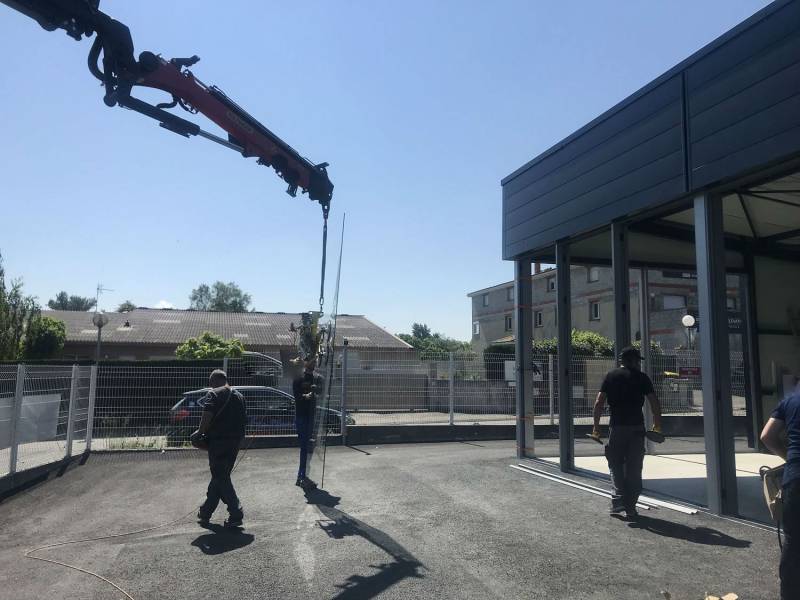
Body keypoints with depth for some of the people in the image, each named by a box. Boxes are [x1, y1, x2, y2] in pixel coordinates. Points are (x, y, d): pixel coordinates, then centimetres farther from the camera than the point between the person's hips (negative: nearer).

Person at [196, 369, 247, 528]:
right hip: (236, 440, 7)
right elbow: (244, 419, 14)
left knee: (221, 478, 0)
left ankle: (236, 514, -6)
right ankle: (205, 512, 28)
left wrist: (200, 432, -6)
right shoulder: (238, 396, 14)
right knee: (221, 476, 17)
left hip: (218, 440, -7)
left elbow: (207, 417, -20)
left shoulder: (213, 394, -7)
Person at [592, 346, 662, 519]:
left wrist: (596, 426, 2)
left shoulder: (610, 376, 5)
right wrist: (657, 425, 9)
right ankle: (630, 507, 12)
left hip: (617, 427, 0)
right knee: (634, 468, 9)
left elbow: (599, 402, -2)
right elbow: (655, 402, -2)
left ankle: (619, 499, -3)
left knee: (616, 465, 11)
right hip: (637, 427, 0)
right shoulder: (641, 377, 4)